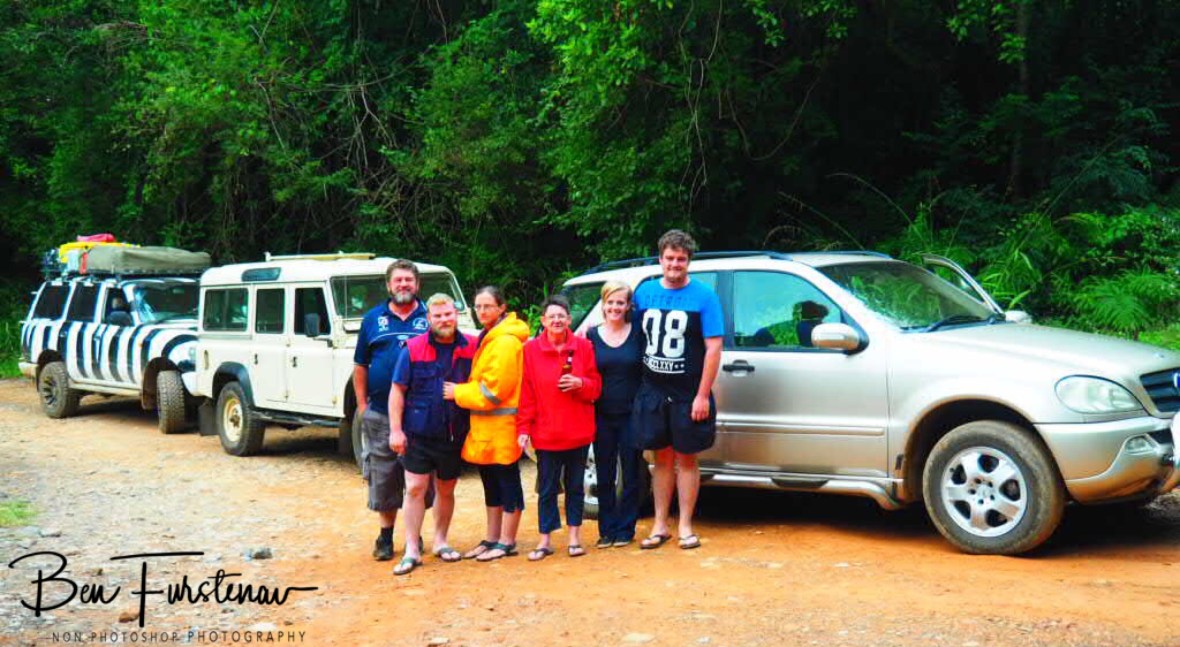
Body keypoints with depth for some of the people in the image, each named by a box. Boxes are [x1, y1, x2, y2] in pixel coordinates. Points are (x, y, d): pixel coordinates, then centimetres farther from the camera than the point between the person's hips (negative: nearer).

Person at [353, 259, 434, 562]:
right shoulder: (373, 319, 9)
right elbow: (360, 366, 11)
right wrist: (362, 405, 5)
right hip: (381, 413, 1)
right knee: (383, 476, 5)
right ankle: (385, 535, 16)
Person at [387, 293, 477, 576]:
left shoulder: (471, 348, -1)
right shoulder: (413, 348, -7)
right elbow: (397, 390, -5)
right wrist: (395, 430, -9)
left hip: (454, 435, 2)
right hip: (418, 433, -2)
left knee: (446, 490, 14)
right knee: (415, 489, -1)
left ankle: (440, 541, 30)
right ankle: (411, 550, 6)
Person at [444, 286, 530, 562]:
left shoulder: (506, 342, -15)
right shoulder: (488, 338, 16)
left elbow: (493, 388, -19)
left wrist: (458, 393, -10)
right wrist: (462, 391, 6)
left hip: (502, 426, -10)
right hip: (485, 426, 10)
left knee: (507, 483, 1)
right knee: (491, 484, 16)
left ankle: (507, 542, 8)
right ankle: (492, 539, 25)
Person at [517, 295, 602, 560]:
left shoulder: (583, 346, 1)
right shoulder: (531, 349, -1)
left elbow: (596, 387, 5)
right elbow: (526, 393, -3)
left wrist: (580, 383, -16)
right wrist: (523, 427, -7)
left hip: (578, 432, 1)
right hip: (545, 433, -1)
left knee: (575, 485, 11)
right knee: (547, 488, 6)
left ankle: (574, 536, 22)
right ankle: (545, 540, 16)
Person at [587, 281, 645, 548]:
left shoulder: (638, 333, 0)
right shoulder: (592, 335, 4)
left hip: (631, 415, -1)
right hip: (602, 415, 1)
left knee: (630, 474, 5)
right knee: (604, 476, 7)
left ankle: (625, 529, 16)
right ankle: (607, 529, 17)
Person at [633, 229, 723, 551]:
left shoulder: (703, 296, -7)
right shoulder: (645, 292, 5)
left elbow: (714, 347, -10)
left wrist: (703, 395, -15)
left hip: (688, 394, -3)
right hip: (652, 391, 3)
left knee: (686, 458, 5)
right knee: (663, 457, 10)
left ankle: (685, 526, 15)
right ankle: (660, 525, 18)